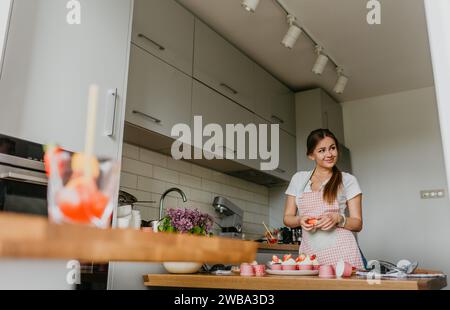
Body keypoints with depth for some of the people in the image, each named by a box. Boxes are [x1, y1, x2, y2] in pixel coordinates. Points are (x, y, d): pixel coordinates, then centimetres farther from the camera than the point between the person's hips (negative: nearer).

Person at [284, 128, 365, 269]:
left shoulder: (347, 180, 4)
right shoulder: (298, 179, 9)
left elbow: (357, 223, 3)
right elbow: (287, 218, 11)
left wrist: (338, 219, -16)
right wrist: (300, 220, -10)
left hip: (341, 252, -1)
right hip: (309, 254, 2)